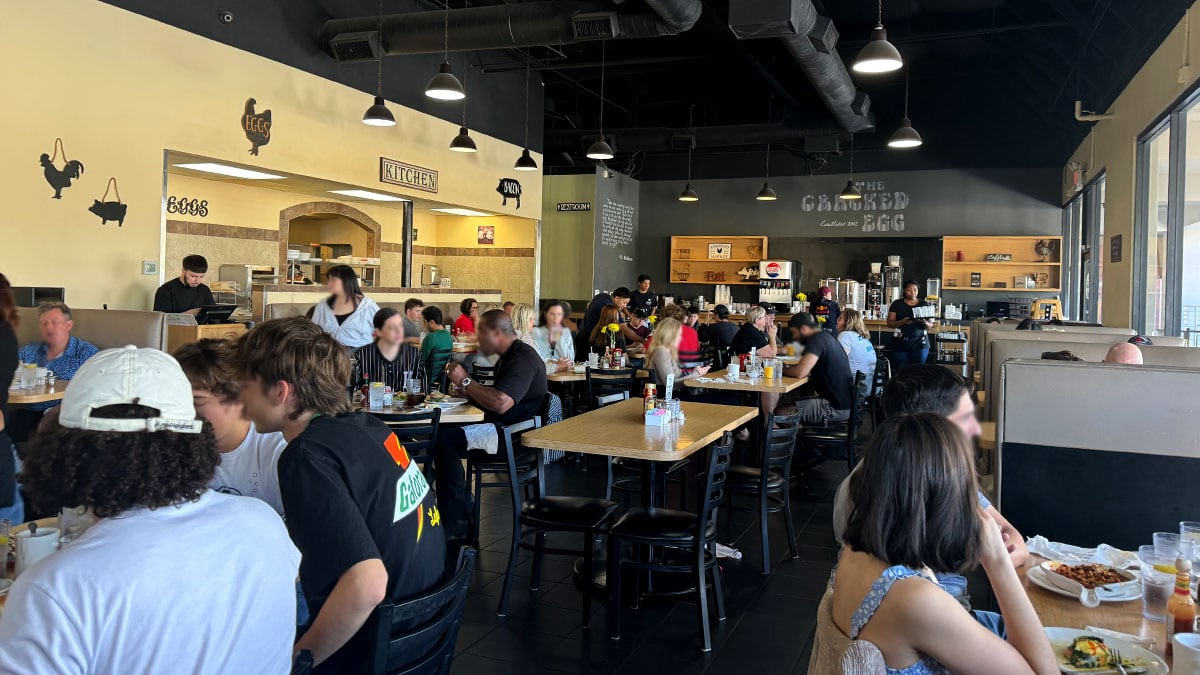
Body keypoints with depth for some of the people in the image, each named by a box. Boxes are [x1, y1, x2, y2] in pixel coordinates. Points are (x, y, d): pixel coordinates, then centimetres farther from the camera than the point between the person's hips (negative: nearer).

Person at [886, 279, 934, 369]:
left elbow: (930, 325, 8)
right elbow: (890, 323, -2)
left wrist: (925, 323, -16)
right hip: (900, 343, -1)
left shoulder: (924, 304, 8)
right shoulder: (897, 304, 4)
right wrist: (903, 321, -20)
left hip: (920, 342, 1)